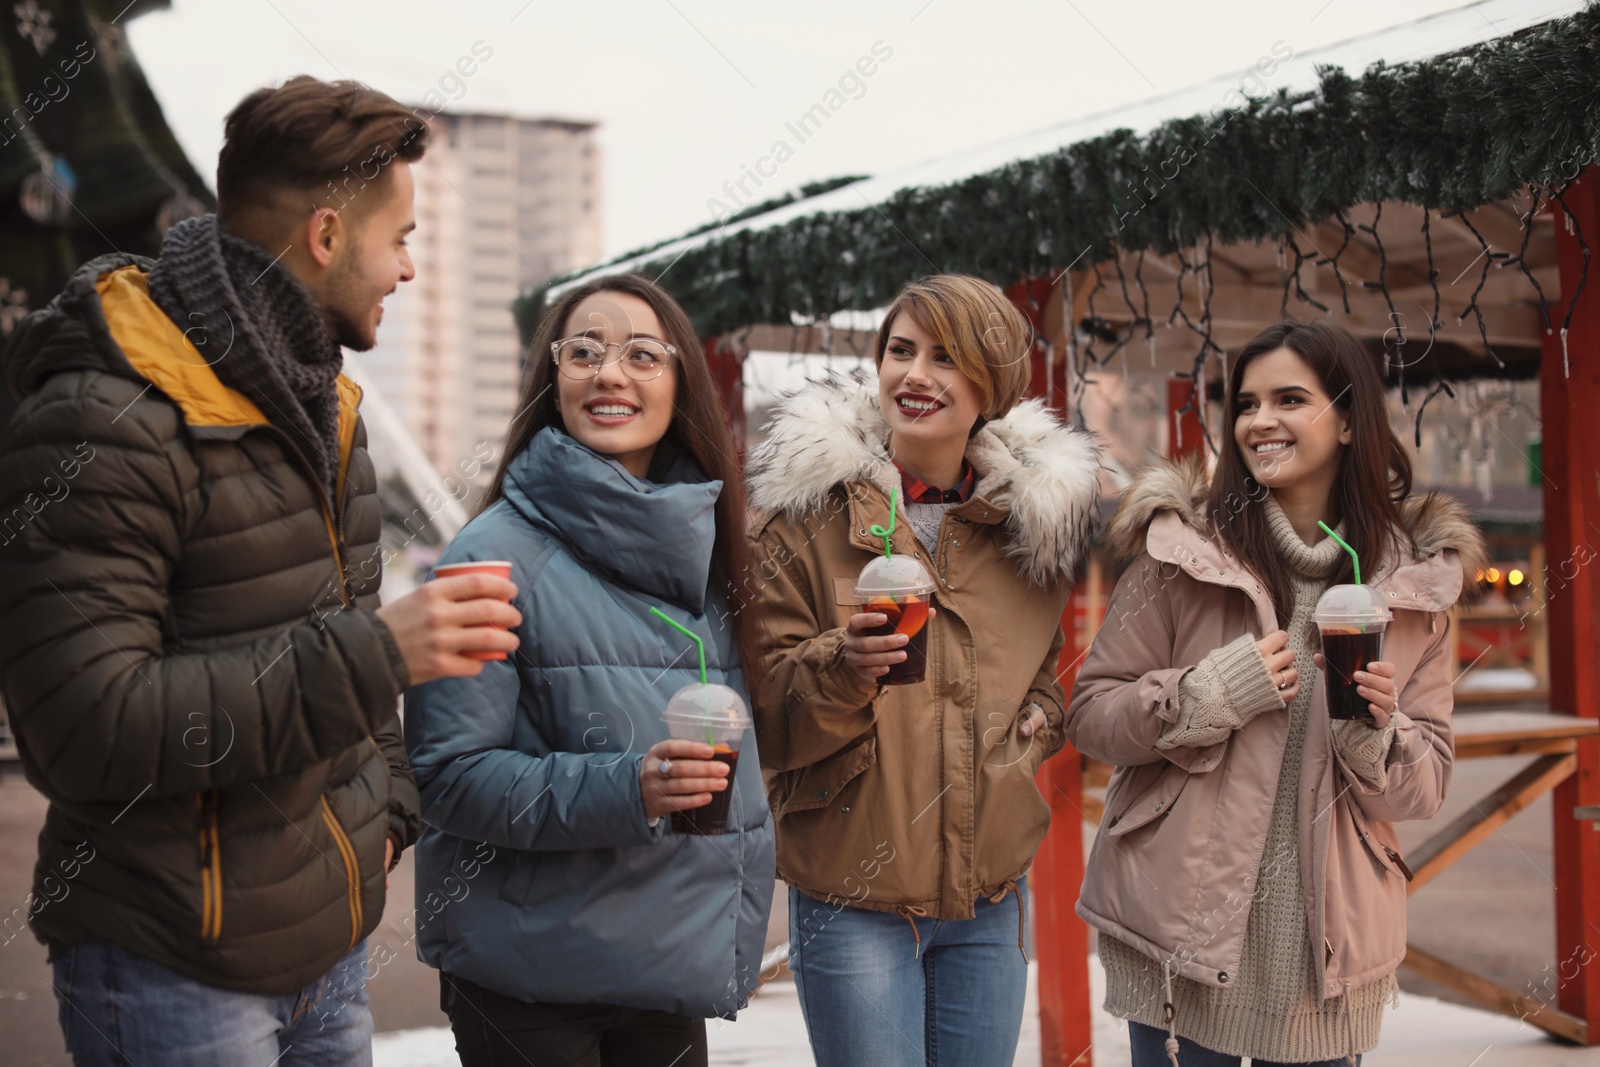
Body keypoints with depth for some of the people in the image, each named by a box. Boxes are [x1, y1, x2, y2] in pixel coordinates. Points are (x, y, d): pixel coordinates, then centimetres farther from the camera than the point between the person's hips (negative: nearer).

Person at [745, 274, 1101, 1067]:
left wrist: (1041, 714, 1)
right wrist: (841, 666, -26)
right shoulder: (810, 505, -6)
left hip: (991, 892, 4)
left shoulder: (1038, 510, 3)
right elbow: (765, 709, -7)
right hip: (852, 891, -3)